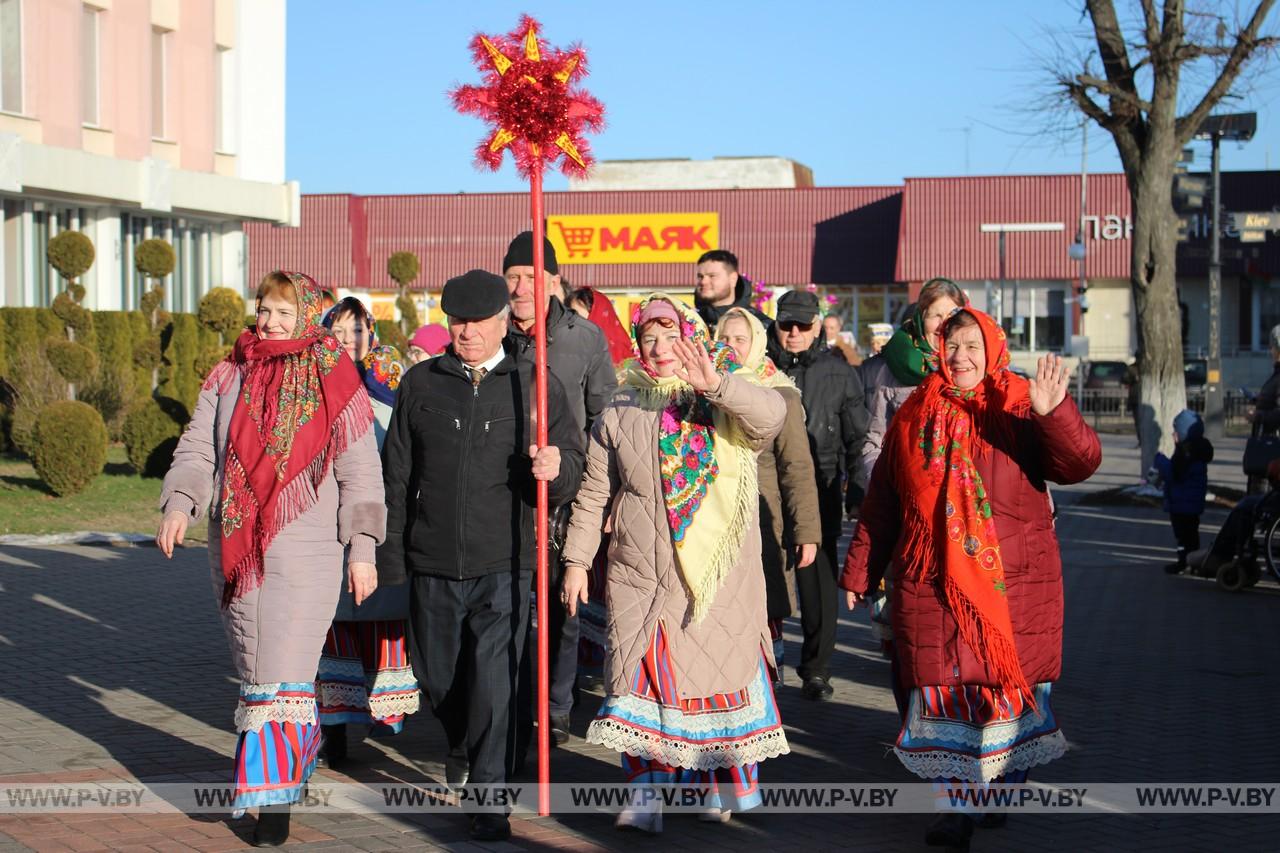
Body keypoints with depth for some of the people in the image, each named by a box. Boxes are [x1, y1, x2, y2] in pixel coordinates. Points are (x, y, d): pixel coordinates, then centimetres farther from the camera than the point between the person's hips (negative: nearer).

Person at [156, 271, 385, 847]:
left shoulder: (334, 382, -1)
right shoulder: (228, 377, 11)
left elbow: (360, 472, 0)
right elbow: (198, 448, 10)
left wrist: (362, 551, -4)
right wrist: (180, 502, -9)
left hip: (305, 547, -5)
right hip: (236, 548, 5)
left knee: (283, 672, -9)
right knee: (253, 667, 11)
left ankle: (275, 798, -5)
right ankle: (298, 754, 29)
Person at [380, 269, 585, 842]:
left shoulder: (537, 385, 3)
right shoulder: (420, 384, 7)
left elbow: (573, 469, 2)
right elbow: (397, 477, 10)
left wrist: (556, 468, -23)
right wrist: (390, 557, 7)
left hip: (502, 565, -2)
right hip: (432, 564, 3)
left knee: (493, 683, -8)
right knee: (436, 677, 14)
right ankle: (461, 747, 44)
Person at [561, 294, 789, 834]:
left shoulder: (725, 404, 1)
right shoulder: (618, 416, 10)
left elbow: (770, 415, -22)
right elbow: (593, 495, 14)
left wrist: (716, 385, -36)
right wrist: (576, 559, 9)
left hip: (719, 577, -2)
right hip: (641, 576, 2)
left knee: (720, 675, 3)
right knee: (645, 680, -2)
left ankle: (725, 787, 20)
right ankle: (648, 795, 2)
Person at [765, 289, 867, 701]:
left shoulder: (837, 371, 8)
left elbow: (856, 435, 13)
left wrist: (858, 488, 10)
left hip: (820, 487, 0)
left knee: (818, 576, -2)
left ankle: (816, 669, 6)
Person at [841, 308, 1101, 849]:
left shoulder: (1021, 410, 0)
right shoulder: (913, 418, 9)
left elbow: (1080, 464, -15)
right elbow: (880, 503, 15)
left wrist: (1054, 414, -33)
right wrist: (859, 573, 16)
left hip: (1016, 586, -2)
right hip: (931, 587, 2)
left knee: (1012, 684, 4)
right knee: (944, 688, -1)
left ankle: (1007, 790, 23)